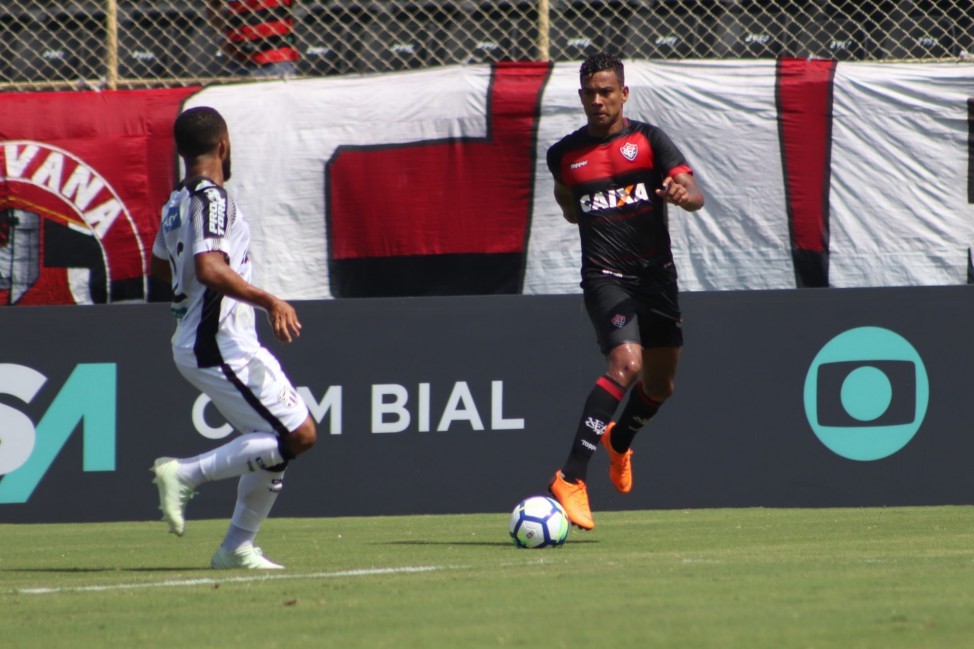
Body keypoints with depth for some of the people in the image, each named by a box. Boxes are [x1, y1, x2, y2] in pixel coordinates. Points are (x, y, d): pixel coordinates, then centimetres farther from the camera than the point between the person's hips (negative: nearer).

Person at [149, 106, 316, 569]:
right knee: (299, 435, -11)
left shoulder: (176, 202, 13)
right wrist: (268, 300, -29)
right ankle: (187, 474, -13)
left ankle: (238, 546, 13)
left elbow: (161, 265, 30)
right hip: (222, 348, -10)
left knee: (275, 443, 14)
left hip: (193, 344, 10)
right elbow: (209, 268, -29)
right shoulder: (212, 199, -15)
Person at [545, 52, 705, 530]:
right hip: (606, 276, -3)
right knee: (626, 362, -27)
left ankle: (619, 440, 50)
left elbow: (695, 195, -12)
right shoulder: (565, 154, 4)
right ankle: (570, 478, -29)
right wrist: (573, 208, 8)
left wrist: (682, 194, -31)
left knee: (659, 384, 15)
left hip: (656, 272, 3)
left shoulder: (648, 140, 0)